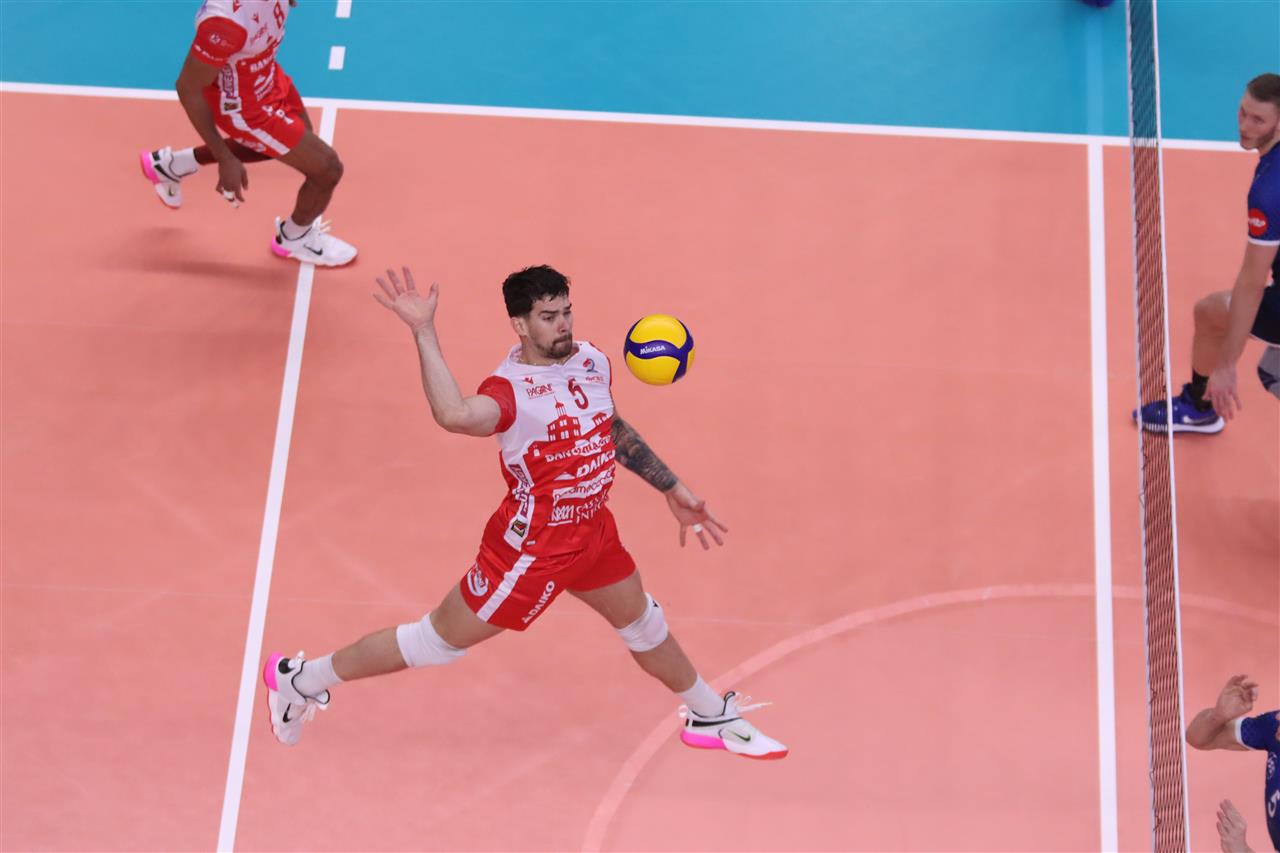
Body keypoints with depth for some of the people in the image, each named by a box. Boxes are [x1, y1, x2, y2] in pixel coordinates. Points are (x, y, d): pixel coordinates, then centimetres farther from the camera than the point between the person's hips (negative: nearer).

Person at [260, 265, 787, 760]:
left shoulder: (593, 361, -3)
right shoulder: (511, 389, -27)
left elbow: (614, 429, 17)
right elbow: (455, 415, -51)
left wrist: (672, 489, 20)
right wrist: (424, 334, -53)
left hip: (592, 531, 7)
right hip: (532, 549, -7)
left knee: (644, 623, 24)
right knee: (439, 640, 4)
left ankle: (713, 718, 48)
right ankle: (303, 679, 22)